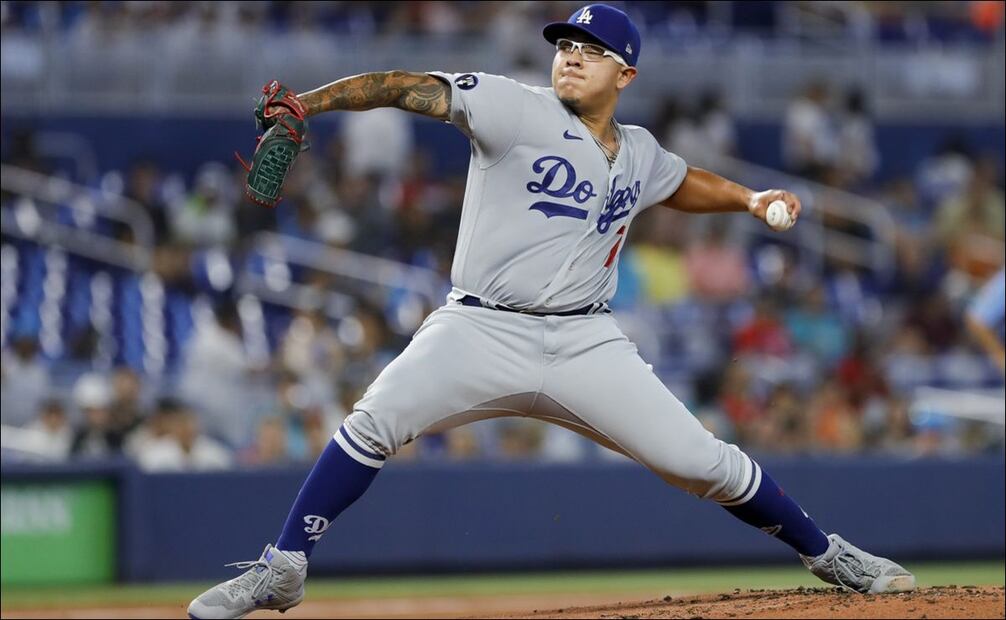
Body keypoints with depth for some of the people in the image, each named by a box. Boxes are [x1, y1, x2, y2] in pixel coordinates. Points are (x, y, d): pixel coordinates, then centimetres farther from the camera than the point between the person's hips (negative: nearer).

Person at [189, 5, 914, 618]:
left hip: (585, 342, 3)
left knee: (704, 462, -3)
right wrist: (304, 104, -30)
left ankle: (827, 554, 18)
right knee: (374, 423, -23)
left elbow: (679, 182, 35)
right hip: (481, 331, -3)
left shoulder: (638, 152, 11)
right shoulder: (516, 109, -6)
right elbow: (411, 89, -17)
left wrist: (750, 199, 18)